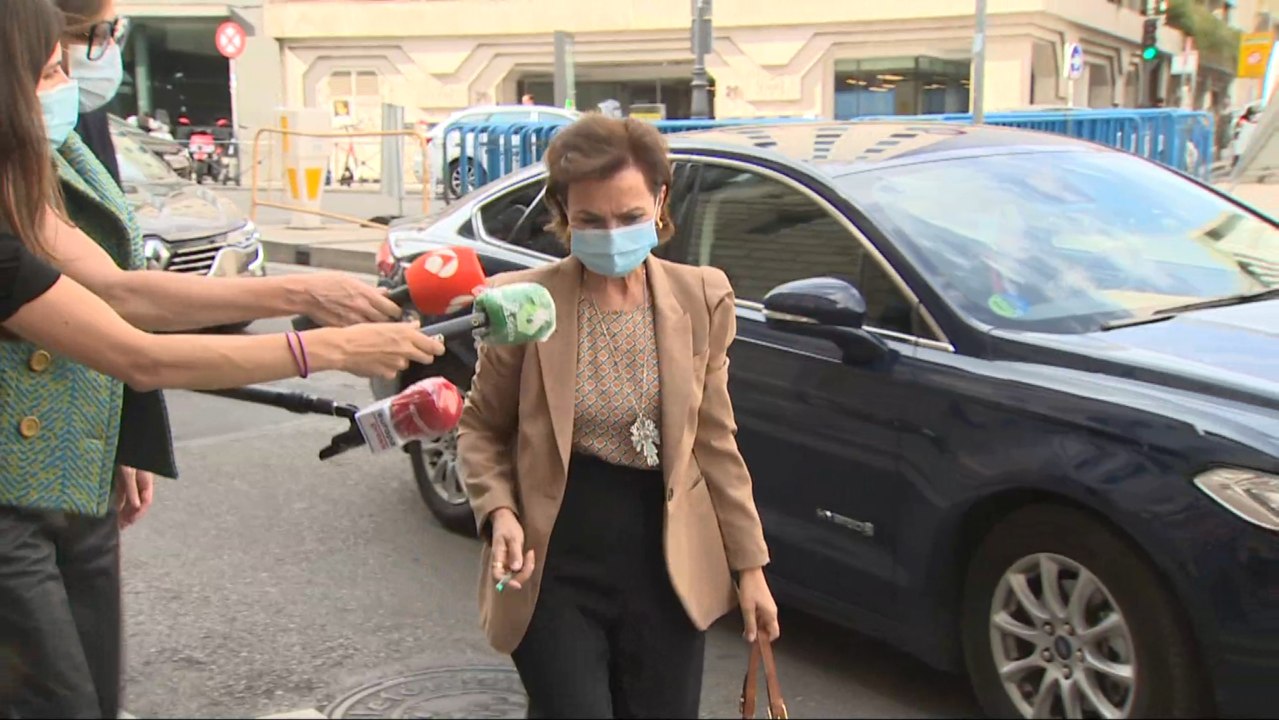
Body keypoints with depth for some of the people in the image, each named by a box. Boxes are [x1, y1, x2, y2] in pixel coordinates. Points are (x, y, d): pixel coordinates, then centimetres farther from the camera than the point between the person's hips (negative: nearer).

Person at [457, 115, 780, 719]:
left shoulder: (700, 298, -3)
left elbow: (714, 441, 5)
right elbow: (481, 427, 2)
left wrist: (749, 565, 6)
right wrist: (499, 512, -17)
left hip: (667, 565, 3)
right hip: (555, 568, -2)